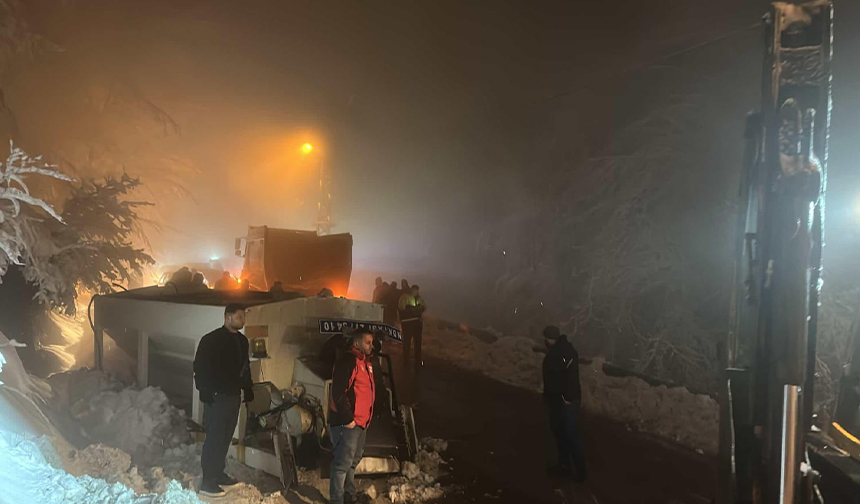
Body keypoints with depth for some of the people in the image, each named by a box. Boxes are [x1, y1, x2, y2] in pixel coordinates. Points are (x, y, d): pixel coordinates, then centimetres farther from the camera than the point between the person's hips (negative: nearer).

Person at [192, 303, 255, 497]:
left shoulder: (241, 341, 13)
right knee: (214, 438, -7)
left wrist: (247, 390, 11)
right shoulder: (211, 340, -9)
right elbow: (200, 368, -11)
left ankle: (218, 473, 24)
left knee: (225, 437, 13)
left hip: (234, 396, 7)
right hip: (217, 397, -7)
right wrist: (207, 392, -17)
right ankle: (208, 482, -2)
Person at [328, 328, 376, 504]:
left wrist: (367, 416, 19)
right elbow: (338, 393, -23)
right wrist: (347, 419, -20)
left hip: (361, 422, 10)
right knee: (343, 463, -5)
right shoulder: (347, 361, -17)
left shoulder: (366, 362, 15)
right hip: (347, 423, -10)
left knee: (353, 460, 20)